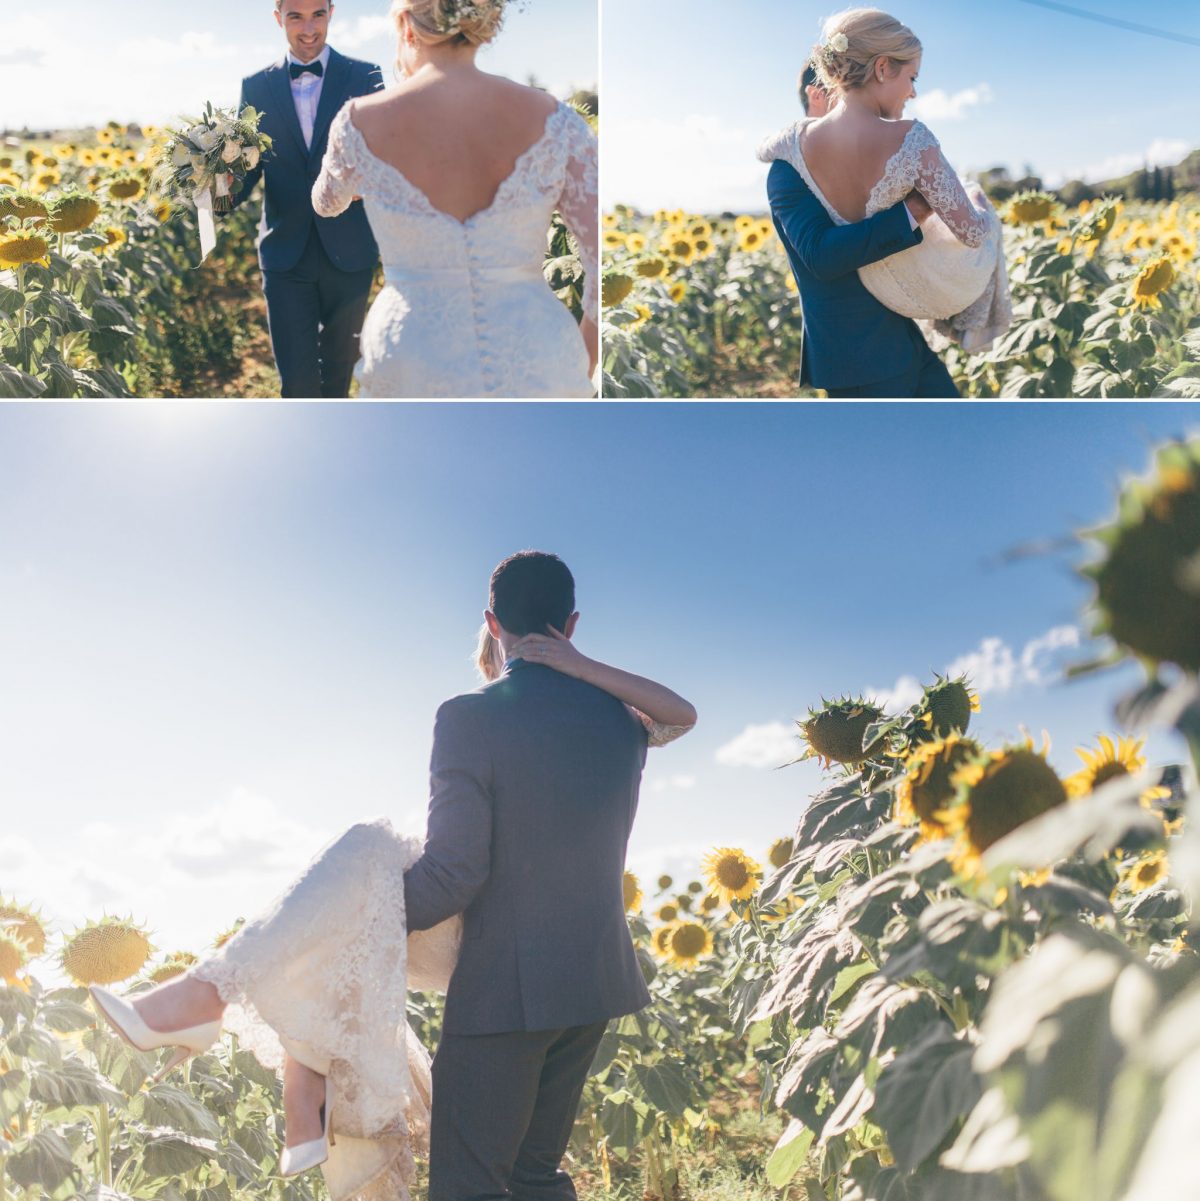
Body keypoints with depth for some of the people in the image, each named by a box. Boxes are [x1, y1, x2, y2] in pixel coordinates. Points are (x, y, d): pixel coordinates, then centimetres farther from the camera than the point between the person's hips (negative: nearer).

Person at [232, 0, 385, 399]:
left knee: (339, 372, 15)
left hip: (348, 251, 0)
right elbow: (247, 167, 7)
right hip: (286, 255, 0)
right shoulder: (256, 87, 4)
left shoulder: (365, 77, 0)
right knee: (297, 380, -5)